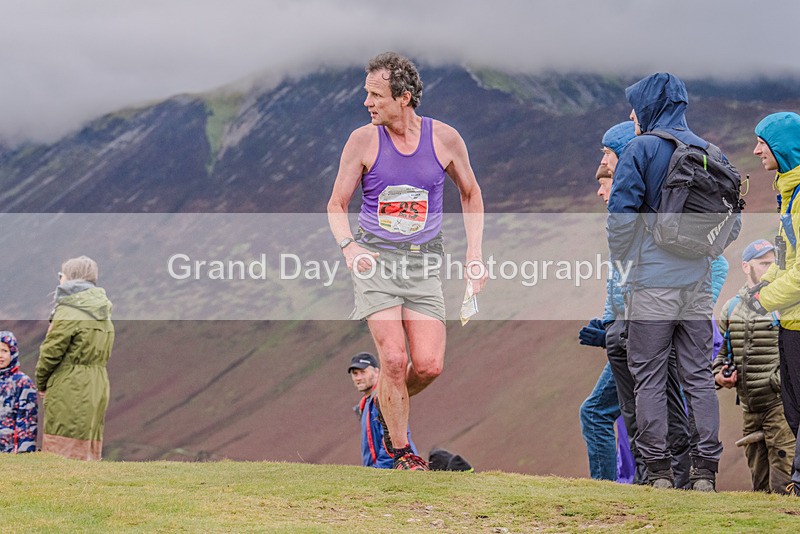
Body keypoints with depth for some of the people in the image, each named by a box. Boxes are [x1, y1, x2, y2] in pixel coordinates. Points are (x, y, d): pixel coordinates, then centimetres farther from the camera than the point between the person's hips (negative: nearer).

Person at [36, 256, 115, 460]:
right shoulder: (103, 315, 14)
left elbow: (51, 351, -10)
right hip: (97, 390, 8)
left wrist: (41, 382, 6)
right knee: (87, 450, 12)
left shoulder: (67, 313, -13)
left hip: (68, 392, -8)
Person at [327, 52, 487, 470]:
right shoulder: (363, 140, -4)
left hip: (424, 263, 2)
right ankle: (400, 451, 3)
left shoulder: (444, 138, -1)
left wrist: (474, 255, 7)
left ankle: (388, 405, 24)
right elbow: (336, 205, 5)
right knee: (394, 360, -15)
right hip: (375, 260, -2)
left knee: (428, 366, -8)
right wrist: (349, 246, -15)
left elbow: (471, 194, 15)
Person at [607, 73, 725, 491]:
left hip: (652, 283, -5)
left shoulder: (641, 149, -6)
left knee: (649, 378, 0)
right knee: (699, 376, 8)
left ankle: (658, 471, -2)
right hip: (697, 280, 5)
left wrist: (622, 259, 2)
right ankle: (705, 470, 4)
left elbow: (621, 214, -11)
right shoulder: (707, 151, 11)